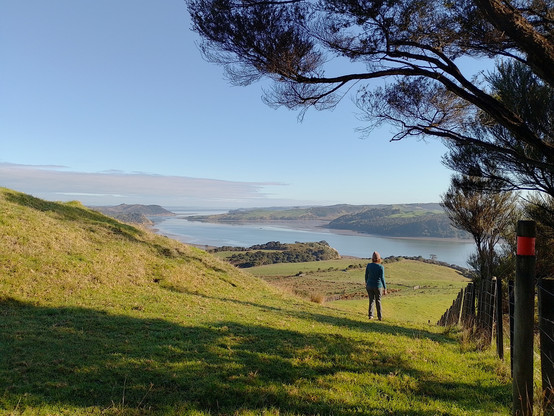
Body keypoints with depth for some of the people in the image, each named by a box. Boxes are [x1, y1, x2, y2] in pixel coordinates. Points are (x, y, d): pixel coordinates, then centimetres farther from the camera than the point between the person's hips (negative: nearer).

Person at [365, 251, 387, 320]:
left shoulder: (369, 265, -5)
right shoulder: (381, 267, -13)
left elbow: (366, 275, 4)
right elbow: (382, 278, -17)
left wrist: (366, 282, 22)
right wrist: (385, 288, -12)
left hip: (370, 285, 2)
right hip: (378, 286, -2)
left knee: (371, 300, 16)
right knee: (378, 301, 16)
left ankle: (370, 314, 4)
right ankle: (380, 317, 18)